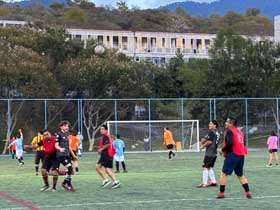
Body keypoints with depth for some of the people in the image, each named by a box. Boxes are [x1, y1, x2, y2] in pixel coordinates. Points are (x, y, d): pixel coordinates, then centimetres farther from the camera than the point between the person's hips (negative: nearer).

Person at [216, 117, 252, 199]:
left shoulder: (229, 131, -7)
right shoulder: (240, 132, 16)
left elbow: (230, 143, -19)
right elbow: (243, 143, 15)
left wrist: (223, 149, -5)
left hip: (232, 155, -7)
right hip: (241, 155, 7)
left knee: (224, 174, 3)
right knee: (240, 175, 17)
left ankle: (221, 193, 3)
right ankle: (248, 192, 9)